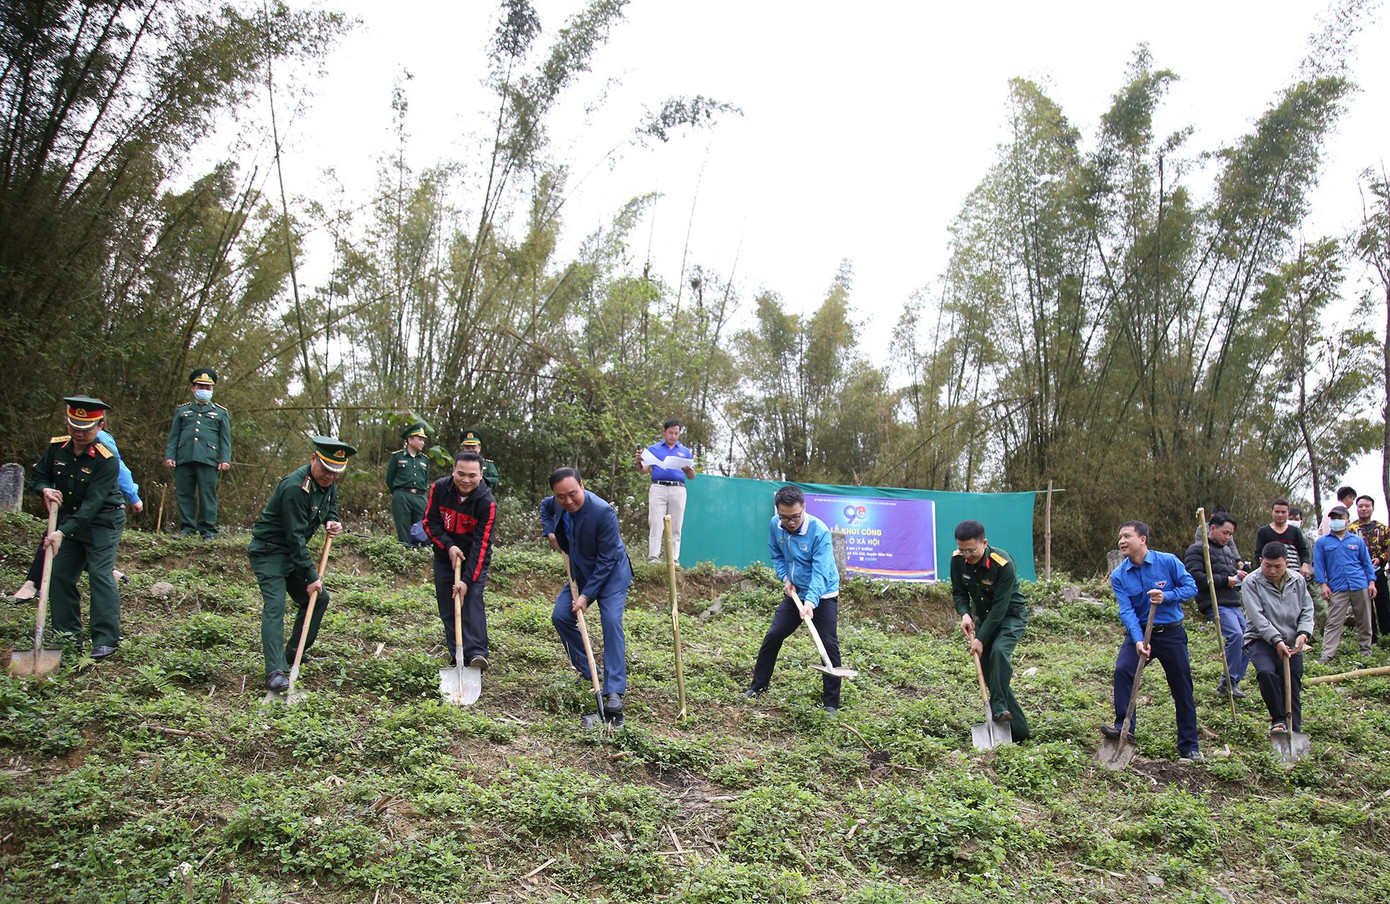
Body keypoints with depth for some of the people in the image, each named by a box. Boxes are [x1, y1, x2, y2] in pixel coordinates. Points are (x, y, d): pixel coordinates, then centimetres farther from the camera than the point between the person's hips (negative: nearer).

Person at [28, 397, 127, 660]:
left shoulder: (106, 460, -23)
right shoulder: (56, 447, -4)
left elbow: (92, 503, -27)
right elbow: (38, 476, 9)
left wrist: (63, 532, -34)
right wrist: (45, 489, -16)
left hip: (103, 521, -7)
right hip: (69, 518, 7)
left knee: (100, 574, -15)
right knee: (59, 574, 5)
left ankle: (106, 640, -15)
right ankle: (68, 634, 16)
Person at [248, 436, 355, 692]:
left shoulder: (328, 483, -2)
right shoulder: (295, 487, -28)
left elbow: (331, 505, 21)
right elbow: (295, 536, -26)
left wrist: (332, 521, -5)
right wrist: (310, 576, -22)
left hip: (292, 552, 9)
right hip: (268, 551, -9)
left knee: (319, 598, 11)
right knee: (274, 605, -20)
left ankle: (294, 655, 23)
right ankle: (275, 672, -26)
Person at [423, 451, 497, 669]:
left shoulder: (487, 502, -24)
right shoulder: (438, 489, -15)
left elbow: (481, 544, -25)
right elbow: (430, 522, -5)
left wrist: (467, 579, -29)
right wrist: (448, 546, -20)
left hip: (474, 559, -3)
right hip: (445, 556, 3)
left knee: (472, 600, -18)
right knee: (447, 609, 2)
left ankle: (476, 653, -24)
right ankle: (457, 657, 8)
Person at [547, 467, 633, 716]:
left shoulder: (603, 513, -31)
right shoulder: (557, 505, -11)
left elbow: (606, 560, -26)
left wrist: (587, 595, -24)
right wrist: (552, 533, 0)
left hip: (611, 575, -7)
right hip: (580, 573, 7)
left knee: (611, 622, -21)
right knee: (560, 616, -3)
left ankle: (615, 691, -21)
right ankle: (586, 672, 15)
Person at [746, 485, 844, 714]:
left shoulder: (820, 531, -27)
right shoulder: (775, 525, -10)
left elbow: (820, 573, -32)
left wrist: (811, 602, -44)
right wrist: (785, 577, -6)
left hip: (822, 596, -5)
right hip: (794, 592, 5)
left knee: (829, 645, -8)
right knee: (773, 637, 5)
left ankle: (831, 703, 2)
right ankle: (758, 687, 21)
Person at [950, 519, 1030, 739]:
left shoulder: (1003, 564, -29)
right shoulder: (958, 560, -13)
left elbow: (1000, 606, -28)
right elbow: (959, 593, 0)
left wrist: (981, 639, -27)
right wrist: (964, 614, -21)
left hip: (1012, 615, -6)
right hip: (984, 616, 6)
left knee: (999, 651, -34)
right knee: (989, 671, 0)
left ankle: (999, 707, -29)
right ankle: (1018, 730, 6)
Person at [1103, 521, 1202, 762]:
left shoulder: (1168, 562, -9)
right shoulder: (1119, 575, -6)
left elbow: (1191, 587, -6)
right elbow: (1126, 611, -14)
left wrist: (1166, 596, -24)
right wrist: (1138, 640, -27)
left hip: (1171, 633, -1)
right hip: (1139, 632, 1)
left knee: (1182, 689, 5)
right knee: (1122, 670, -23)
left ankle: (1189, 746, 16)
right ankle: (1124, 727, -16)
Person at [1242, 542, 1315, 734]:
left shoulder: (1298, 581, 4)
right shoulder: (1252, 583, -10)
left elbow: (1307, 610, 8)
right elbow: (1258, 617, -16)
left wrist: (1303, 633, -10)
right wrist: (1277, 640, -24)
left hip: (1292, 644, 4)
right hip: (1261, 641, -4)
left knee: (1292, 688, 2)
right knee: (1266, 672, -30)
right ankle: (1278, 718, -14)